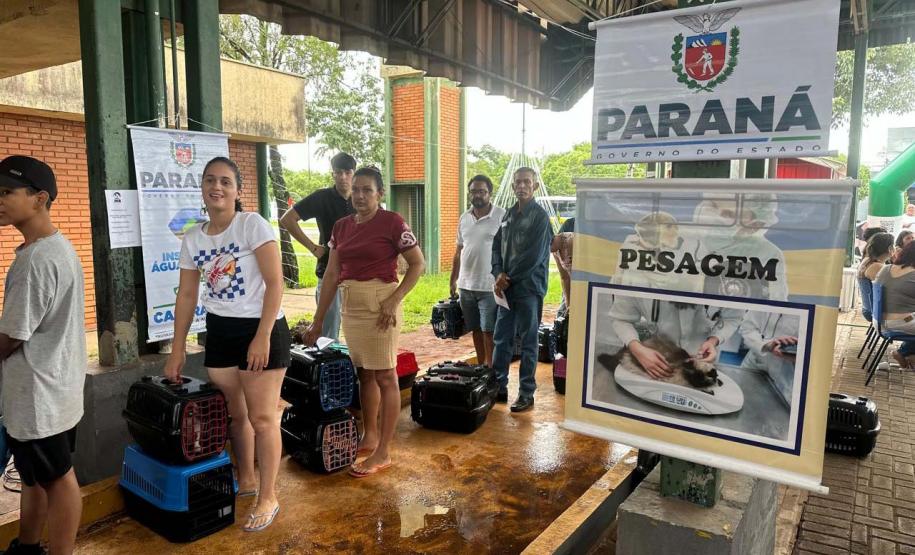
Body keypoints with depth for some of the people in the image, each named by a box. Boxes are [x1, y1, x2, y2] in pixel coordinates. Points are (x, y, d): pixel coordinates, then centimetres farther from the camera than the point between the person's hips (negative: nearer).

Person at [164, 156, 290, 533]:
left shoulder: (253, 225, -11)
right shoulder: (192, 238, 6)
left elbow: (275, 283, -15)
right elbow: (186, 296, 11)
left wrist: (262, 337, -19)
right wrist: (176, 352, 11)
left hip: (261, 328, -5)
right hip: (219, 331, 6)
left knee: (261, 417, -1)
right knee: (234, 414, 14)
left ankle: (268, 498, 14)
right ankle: (246, 480, 36)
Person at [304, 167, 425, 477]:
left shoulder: (392, 222, -8)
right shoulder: (342, 226, 9)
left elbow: (418, 264, -7)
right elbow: (332, 275, 10)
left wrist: (395, 300, -17)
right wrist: (318, 320, 10)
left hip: (379, 305, -6)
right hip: (349, 306, 7)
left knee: (385, 376, 0)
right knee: (363, 372, 16)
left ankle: (383, 453, 8)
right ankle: (369, 437, 31)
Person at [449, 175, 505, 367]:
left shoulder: (502, 216, -8)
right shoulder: (464, 218, 11)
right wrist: (453, 280, 16)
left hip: (489, 286, -6)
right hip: (466, 286, 6)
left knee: (488, 330, -2)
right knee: (476, 329, 15)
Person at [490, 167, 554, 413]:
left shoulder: (540, 216, -8)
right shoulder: (508, 214, 12)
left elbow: (534, 256, -15)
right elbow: (497, 246, 12)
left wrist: (508, 278, -11)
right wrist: (498, 274, -5)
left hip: (529, 288, -6)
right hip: (507, 288, 6)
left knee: (528, 342, 4)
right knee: (501, 339, 11)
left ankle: (527, 393, 14)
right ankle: (499, 387, 24)